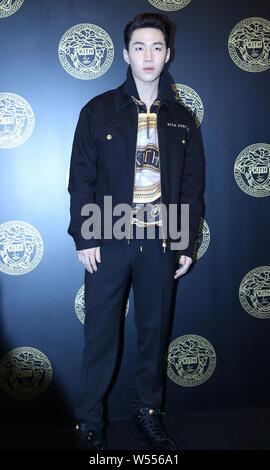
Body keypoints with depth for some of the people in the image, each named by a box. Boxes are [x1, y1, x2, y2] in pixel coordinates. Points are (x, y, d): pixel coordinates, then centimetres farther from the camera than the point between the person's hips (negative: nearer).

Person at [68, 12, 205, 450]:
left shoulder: (182, 119, 8)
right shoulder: (99, 111, 0)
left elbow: (192, 186, 9)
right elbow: (81, 179, -2)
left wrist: (186, 245, 4)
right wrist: (84, 237, -8)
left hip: (160, 242, 3)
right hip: (109, 240, -2)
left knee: (155, 331, 11)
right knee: (101, 332, 5)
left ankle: (148, 414, 29)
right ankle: (90, 421, 22)